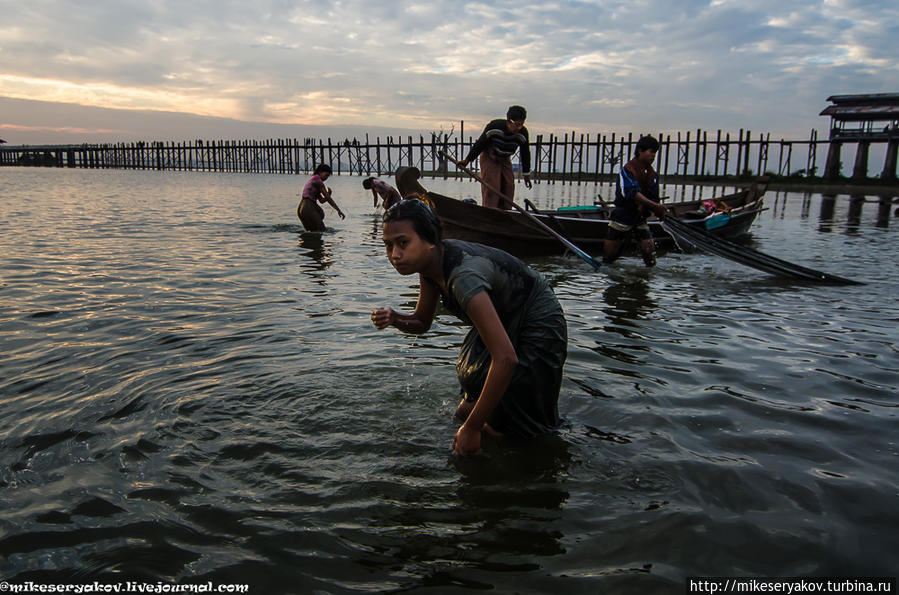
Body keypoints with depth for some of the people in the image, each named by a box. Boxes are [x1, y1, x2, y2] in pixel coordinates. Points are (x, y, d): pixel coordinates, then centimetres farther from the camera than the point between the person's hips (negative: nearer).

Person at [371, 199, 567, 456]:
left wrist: (472, 428, -37)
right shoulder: (429, 261, -12)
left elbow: (506, 358, -42)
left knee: (502, 430, 0)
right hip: (505, 321, 8)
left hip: (538, 327, -8)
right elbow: (421, 322, 4)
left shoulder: (463, 276, -39)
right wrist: (395, 319, -20)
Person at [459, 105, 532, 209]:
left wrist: (526, 174, 0)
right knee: (491, 188, -14)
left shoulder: (523, 133, -18)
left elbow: (525, 153, -5)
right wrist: (468, 159, -8)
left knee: (509, 187, -1)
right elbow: (480, 143, -14)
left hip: (505, 160, 4)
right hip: (489, 158, -4)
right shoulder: (494, 127, -27)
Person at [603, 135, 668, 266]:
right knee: (609, 257, 2)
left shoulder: (653, 174, 6)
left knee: (650, 253, -7)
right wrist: (654, 206, -40)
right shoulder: (627, 170, -14)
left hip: (640, 218, 5)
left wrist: (659, 211, -17)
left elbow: (654, 198, 6)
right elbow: (633, 193, -29)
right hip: (622, 216, -5)